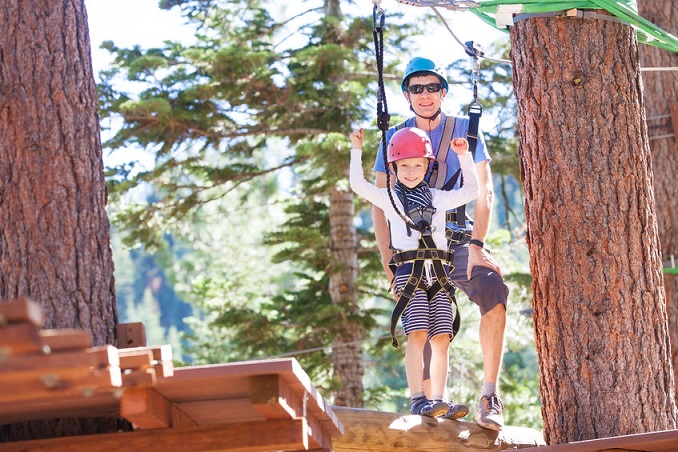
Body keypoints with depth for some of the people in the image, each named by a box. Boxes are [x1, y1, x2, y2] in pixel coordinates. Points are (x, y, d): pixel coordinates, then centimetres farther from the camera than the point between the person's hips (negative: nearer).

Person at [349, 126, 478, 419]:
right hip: (409, 271, -3)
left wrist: (464, 156, 16)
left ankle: (438, 401, -2)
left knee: (442, 338, -3)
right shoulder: (389, 198, 13)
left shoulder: (439, 198, 22)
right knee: (418, 335, -16)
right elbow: (358, 185, 2)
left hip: (439, 273, 4)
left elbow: (471, 190, 23)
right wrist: (356, 150, 1)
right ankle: (418, 400, -20)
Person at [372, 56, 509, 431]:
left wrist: (476, 246, -21)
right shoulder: (394, 138, 6)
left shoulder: (465, 131, 3)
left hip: (460, 241, -2)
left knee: (493, 288, -30)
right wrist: (389, 262, -7)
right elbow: (379, 204, 4)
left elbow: (484, 191, -6)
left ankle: (489, 397, -29)